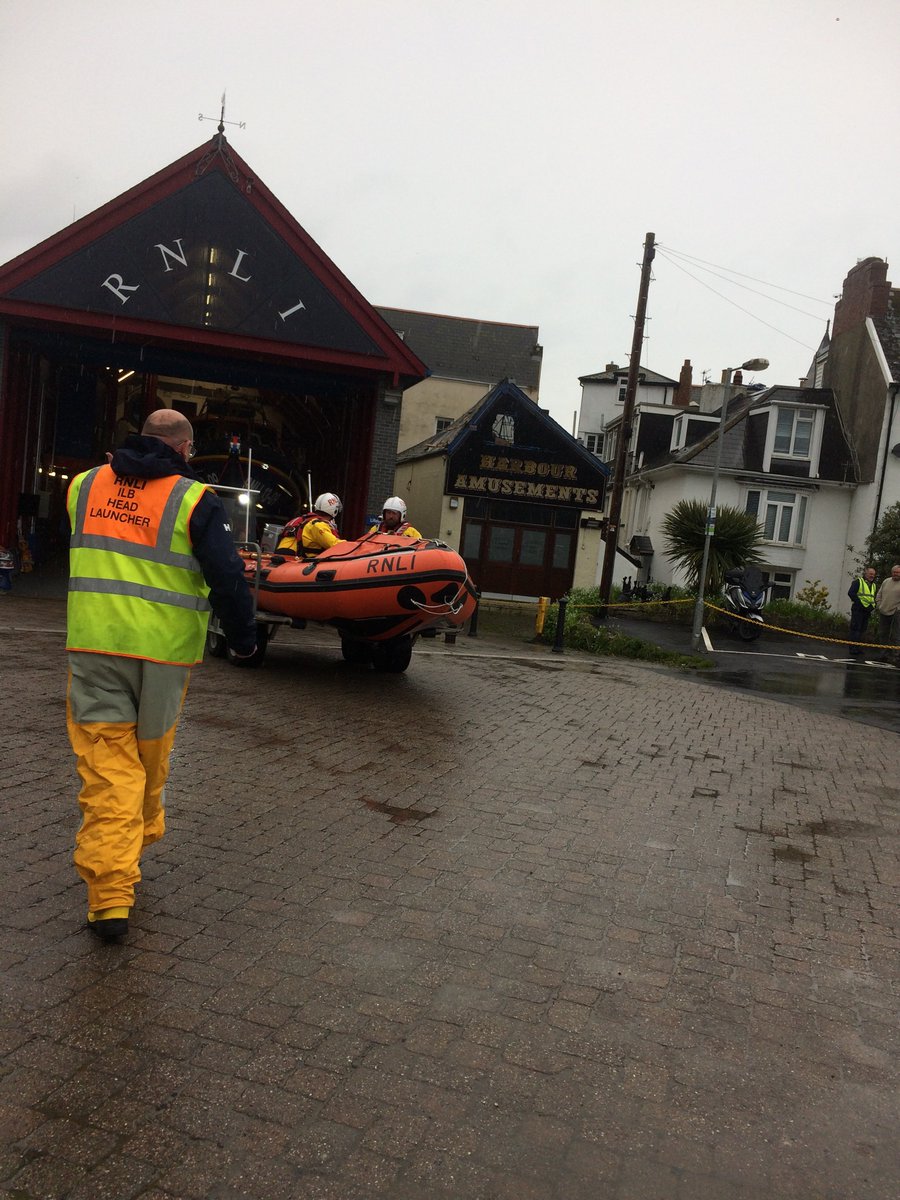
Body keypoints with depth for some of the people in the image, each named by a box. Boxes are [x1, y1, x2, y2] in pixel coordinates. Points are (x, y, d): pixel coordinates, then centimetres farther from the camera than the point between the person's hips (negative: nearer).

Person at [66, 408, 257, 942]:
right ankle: (138, 843, 37)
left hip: (93, 643, 2)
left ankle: (110, 897, -4)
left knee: (106, 762, 1)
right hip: (163, 650, -2)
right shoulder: (195, 499, -6)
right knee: (150, 756, 18)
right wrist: (244, 637, 2)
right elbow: (227, 576, -9)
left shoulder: (84, 485, 8)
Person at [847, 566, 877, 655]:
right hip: (858, 610, -7)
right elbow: (851, 593, -15)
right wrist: (860, 603, -18)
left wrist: (872, 605, 5)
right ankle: (853, 648, -7)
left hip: (867, 611, 7)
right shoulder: (858, 581, -4)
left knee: (862, 630, 10)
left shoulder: (873, 585, 19)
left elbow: (873, 597, 26)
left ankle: (858, 648, 15)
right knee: (855, 629, -8)